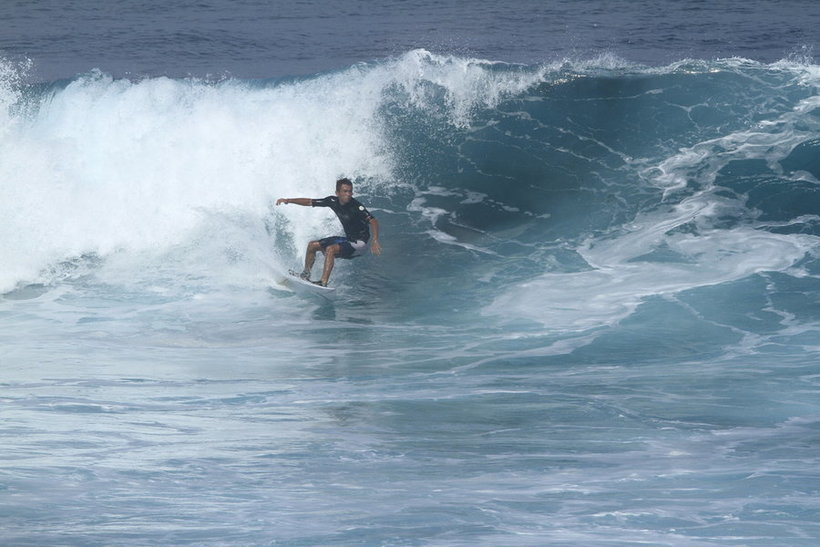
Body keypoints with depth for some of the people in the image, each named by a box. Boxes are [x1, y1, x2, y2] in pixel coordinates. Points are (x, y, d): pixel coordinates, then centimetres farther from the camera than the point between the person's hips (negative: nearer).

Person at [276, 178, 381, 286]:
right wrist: (288, 200, -1)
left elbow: (373, 221, -30)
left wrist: (375, 241, -44)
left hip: (359, 244, -8)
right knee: (312, 245, 11)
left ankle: (323, 282, -34)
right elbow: (309, 202, 4)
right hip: (348, 239, 8)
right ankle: (305, 275, 26)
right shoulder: (333, 201, -4)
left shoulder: (357, 207, -23)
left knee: (330, 249, -31)